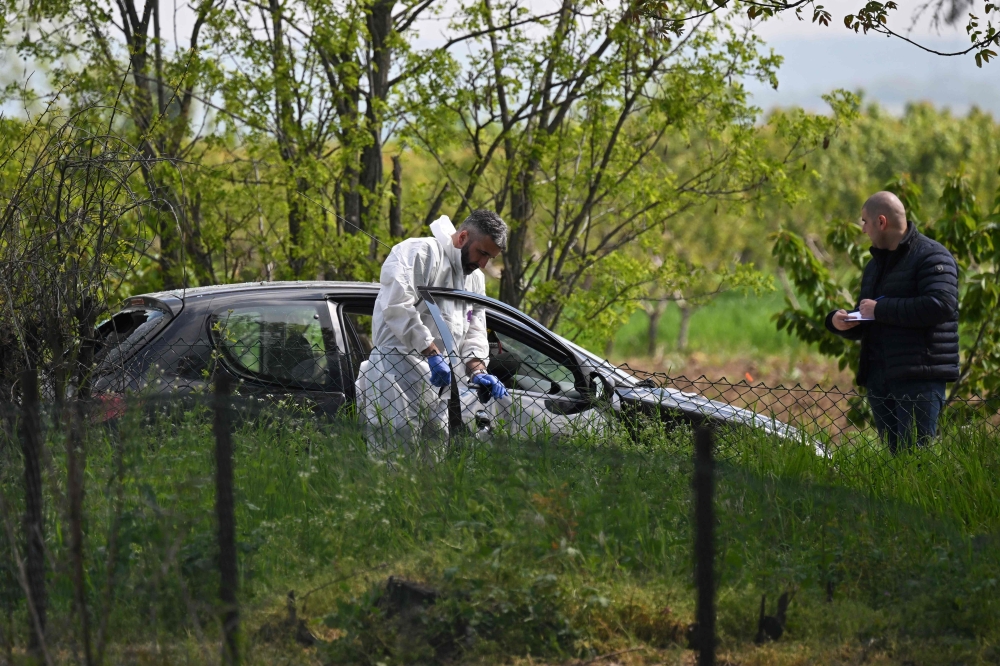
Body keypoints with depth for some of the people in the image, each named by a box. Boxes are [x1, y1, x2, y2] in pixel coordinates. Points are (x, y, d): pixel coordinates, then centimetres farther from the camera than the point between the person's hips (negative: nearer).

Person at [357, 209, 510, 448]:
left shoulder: (475, 279, 22)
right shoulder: (420, 253, -7)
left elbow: (474, 332, 21)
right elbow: (397, 307, -19)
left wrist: (477, 370, 1)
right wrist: (433, 353, -20)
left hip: (436, 381, 9)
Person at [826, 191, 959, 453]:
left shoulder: (931, 256, -5)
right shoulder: (875, 265, 23)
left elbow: (940, 305, -21)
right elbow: (865, 326, 29)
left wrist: (881, 309, -15)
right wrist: (838, 322, 4)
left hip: (919, 376, -8)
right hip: (879, 378, 8)